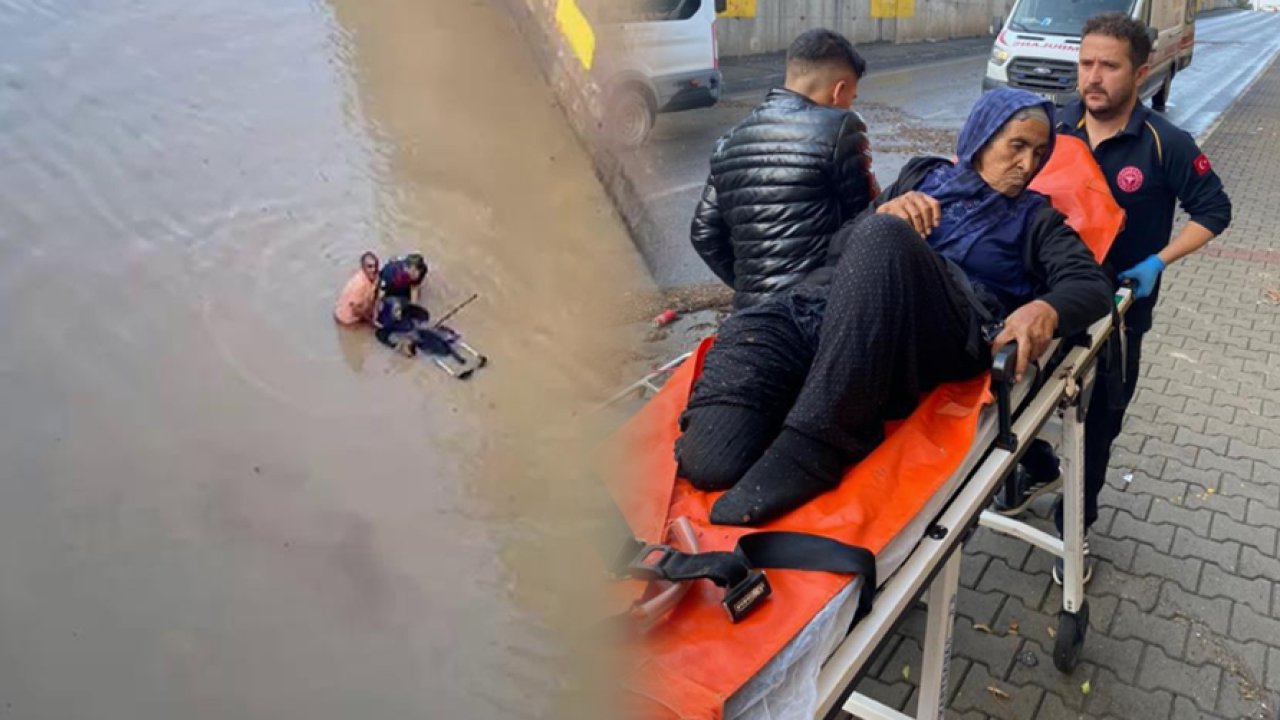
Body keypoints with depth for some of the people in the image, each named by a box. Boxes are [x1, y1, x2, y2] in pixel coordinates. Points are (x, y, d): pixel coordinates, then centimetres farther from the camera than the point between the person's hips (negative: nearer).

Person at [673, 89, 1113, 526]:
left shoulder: (1034, 216, 31)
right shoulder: (923, 174, 34)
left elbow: (1092, 286, 13)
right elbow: (842, 245, 25)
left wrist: (1047, 310, -11)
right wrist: (884, 212, 3)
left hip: (952, 332, 1)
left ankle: (811, 447, -36)